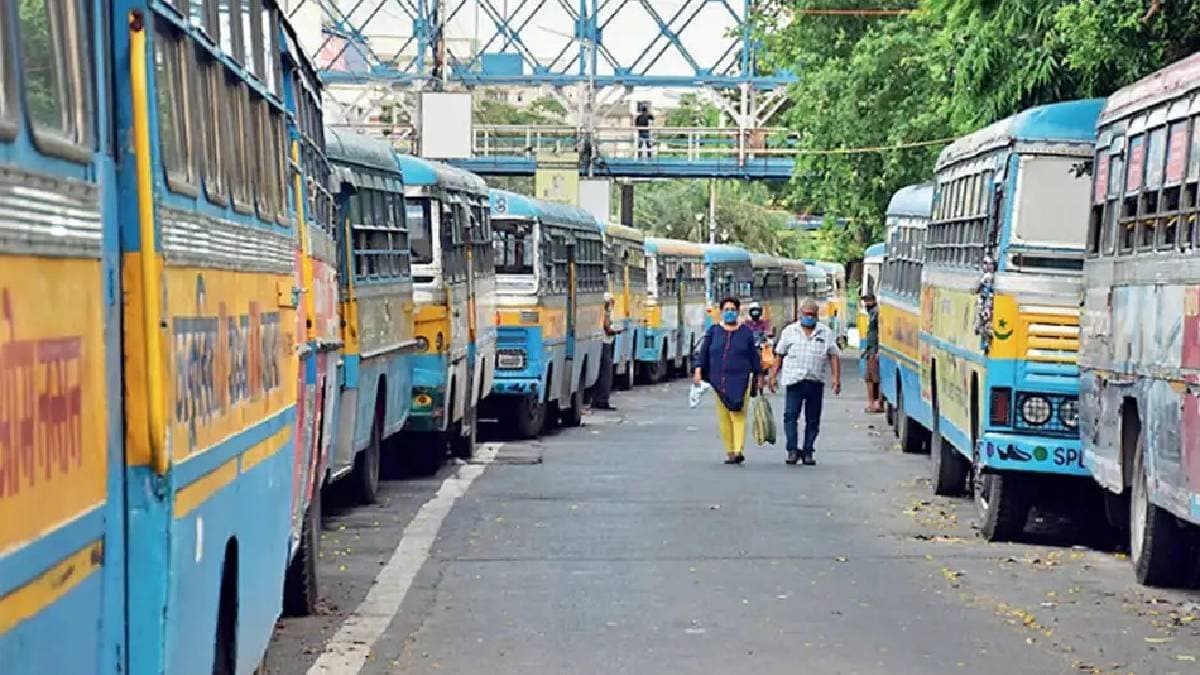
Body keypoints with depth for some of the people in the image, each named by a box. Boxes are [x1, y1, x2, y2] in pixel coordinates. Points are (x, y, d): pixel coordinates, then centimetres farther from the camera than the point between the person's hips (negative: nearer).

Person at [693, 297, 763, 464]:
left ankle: (739, 451, -22)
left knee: (738, 414, -13)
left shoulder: (746, 332, 10)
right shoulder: (713, 331, 10)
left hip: (740, 379, -2)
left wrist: (759, 376, 13)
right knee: (723, 417, 1)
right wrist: (698, 370, -3)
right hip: (718, 380, 2)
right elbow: (703, 351, 9)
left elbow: (754, 355, 13)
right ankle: (729, 452, 7)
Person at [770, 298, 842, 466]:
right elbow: (779, 355, 12)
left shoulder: (826, 333, 10)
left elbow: (834, 356, 7)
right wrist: (773, 376, 6)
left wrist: (836, 378, -3)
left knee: (813, 420, 5)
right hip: (794, 381, -1)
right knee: (790, 415, -12)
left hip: (816, 382, 1)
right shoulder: (789, 331, 10)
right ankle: (792, 450, -10)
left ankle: (808, 453, 12)